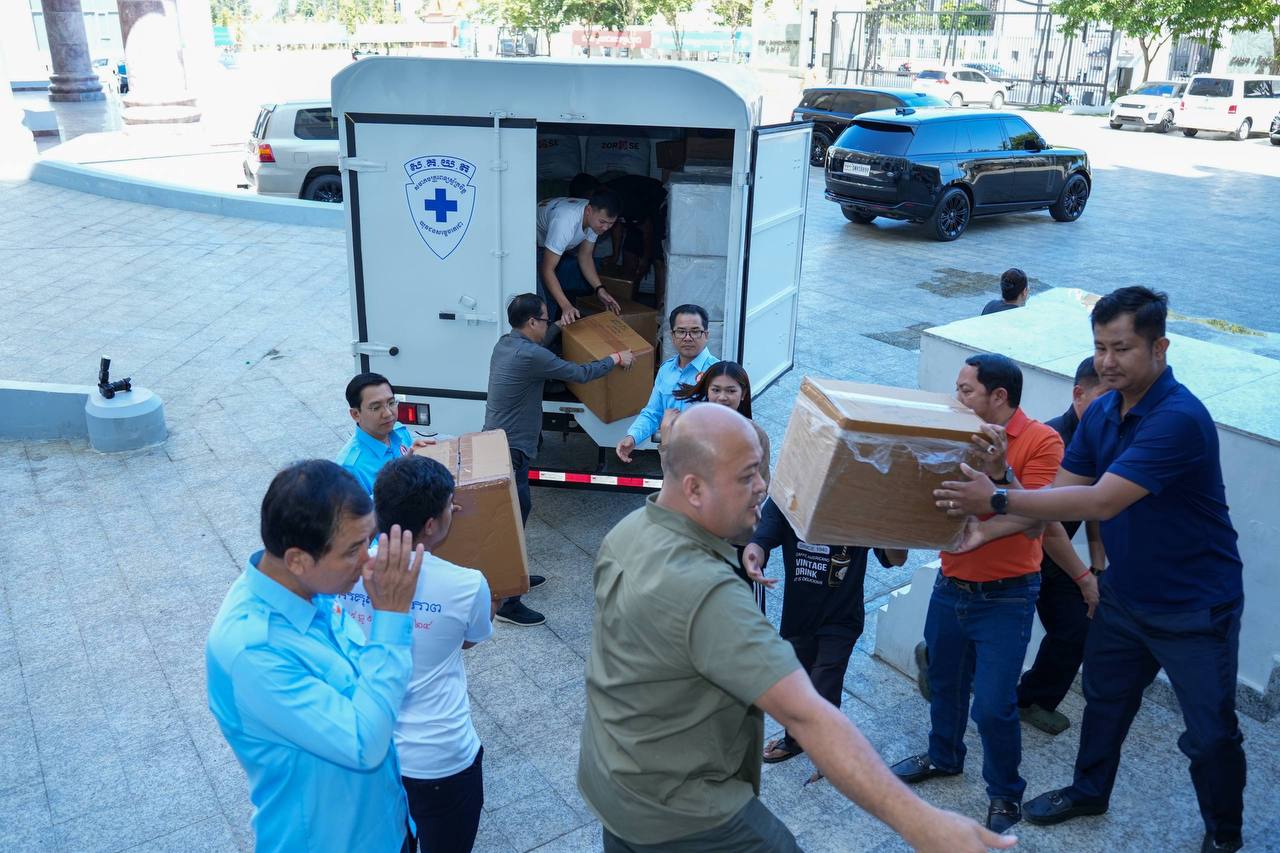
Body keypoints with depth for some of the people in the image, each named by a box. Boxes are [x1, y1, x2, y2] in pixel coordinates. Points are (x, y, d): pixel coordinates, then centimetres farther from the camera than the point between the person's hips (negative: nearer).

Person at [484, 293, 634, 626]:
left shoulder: (506, 343, 7)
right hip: (511, 450, -10)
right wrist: (616, 358, 1)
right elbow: (580, 373, -14)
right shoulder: (530, 356, -21)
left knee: (517, 510, 22)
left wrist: (559, 326, 40)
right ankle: (508, 603, -3)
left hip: (497, 443, 10)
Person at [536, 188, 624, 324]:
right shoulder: (565, 221, -41)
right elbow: (547, 269, -39)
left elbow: (585, 256, -5)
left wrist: (599, 289, -19)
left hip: (557, 247, 8)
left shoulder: (596, 216, -17)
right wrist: (565, 306, -47)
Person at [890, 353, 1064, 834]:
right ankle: (943, 757, 45)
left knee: (992, 704, -2)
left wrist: (1000, 472, -34)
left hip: (1006, 598, -5)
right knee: (944, 682, 21)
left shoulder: (1040, 441, -14)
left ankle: (1005, 794, 22)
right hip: (950, 586, 5)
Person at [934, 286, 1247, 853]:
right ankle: (1089, 791, 46)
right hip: (1125, 594, 7)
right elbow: (1060, 493, -3)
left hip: (1195, 609, -7)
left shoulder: (1179, 419, -30)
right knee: (1104, 699, 23)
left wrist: (998, 498, -38)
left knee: (1210, 735, 10)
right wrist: (987, 529, -16)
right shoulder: (1101, 413, -3)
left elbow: (1101, 502, -37)